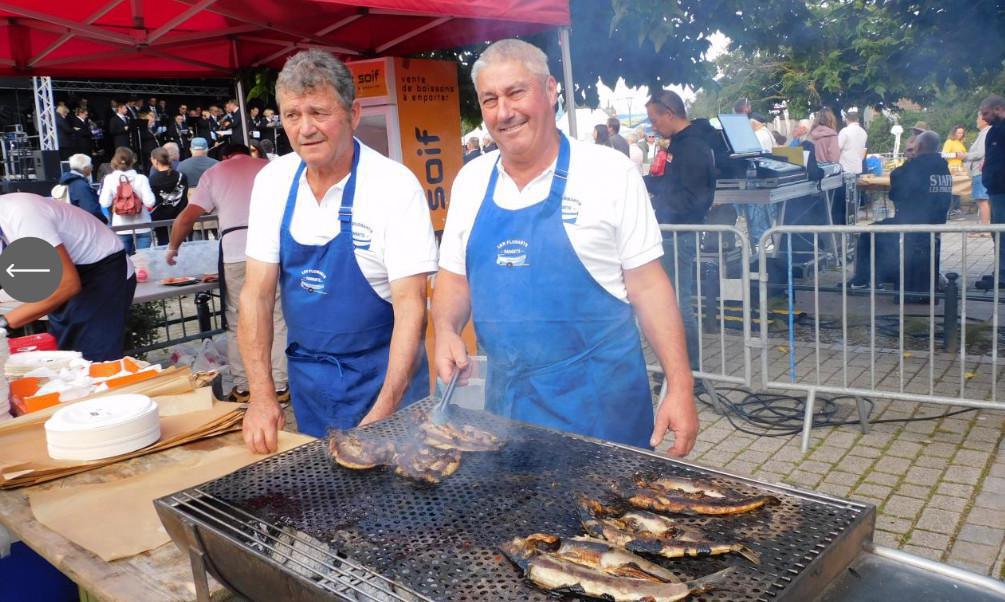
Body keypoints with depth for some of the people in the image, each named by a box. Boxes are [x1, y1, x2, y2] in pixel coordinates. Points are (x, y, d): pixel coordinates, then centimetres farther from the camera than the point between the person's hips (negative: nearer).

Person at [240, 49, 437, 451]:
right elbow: (257, 293, -2)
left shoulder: (396, 186, -18)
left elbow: (410, 306, -20)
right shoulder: (272, 182, -4)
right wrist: (261, 394, -11)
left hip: (381, 372, -4)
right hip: (306, 372, 4)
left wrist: (382, 415, -26)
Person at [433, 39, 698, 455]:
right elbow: (455, 278, 12)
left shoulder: (610, 170, -7)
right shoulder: (470, 181, 4)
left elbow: (647, 284, -6)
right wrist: (446, 330, -8)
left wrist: (681, 387, -9)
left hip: (600, 400, -3)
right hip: (507, 398, 4)